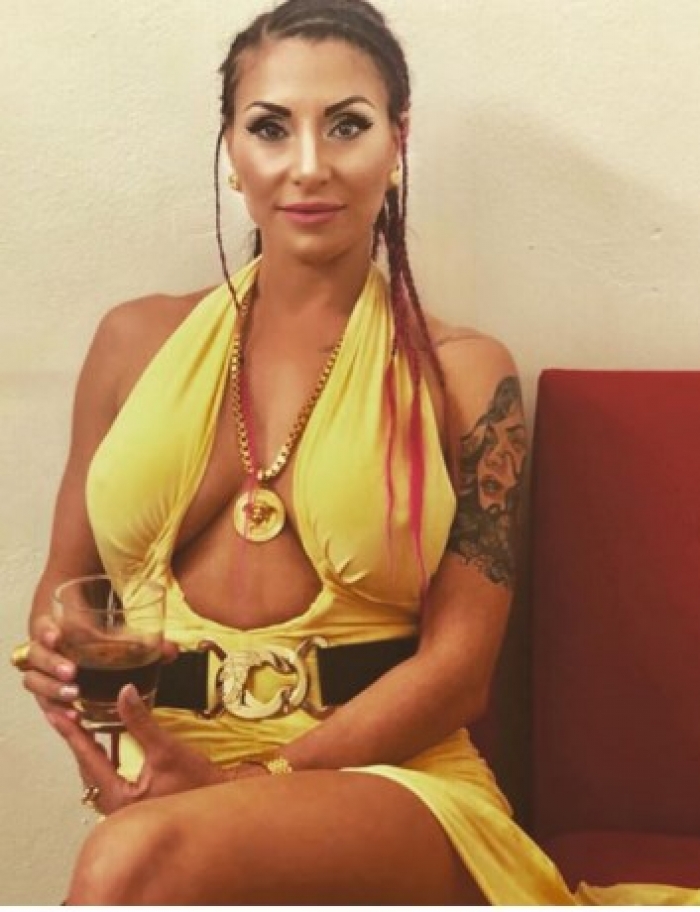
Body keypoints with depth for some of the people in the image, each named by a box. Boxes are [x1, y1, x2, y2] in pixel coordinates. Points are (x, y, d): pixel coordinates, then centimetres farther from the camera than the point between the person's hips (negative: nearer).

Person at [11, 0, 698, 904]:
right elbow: (65, 584, 20)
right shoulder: (139, 341, 12)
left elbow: (456, 667, -2)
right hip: (170, 784, 3)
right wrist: (60, 663, -5)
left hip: (387, 782, -2)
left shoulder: (462, 373, 5)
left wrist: (245, 784, -14)